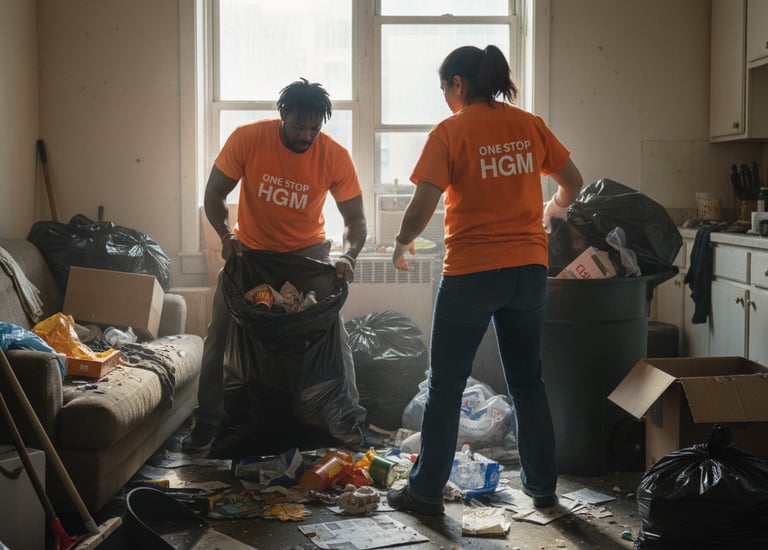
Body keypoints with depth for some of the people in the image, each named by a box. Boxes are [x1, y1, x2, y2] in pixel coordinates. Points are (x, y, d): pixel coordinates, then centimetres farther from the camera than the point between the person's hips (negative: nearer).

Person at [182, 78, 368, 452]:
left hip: (307, 252, 0)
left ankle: (350, 419, 9)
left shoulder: (335, 156, -20)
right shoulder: (247, 138, -21)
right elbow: (214, 194, -12)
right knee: (221, 334, -2)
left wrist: (348, 256, -33)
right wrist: (226, 235, -30)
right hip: (249, 249, 0)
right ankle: (207, 424, 10)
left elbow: (355, 217, -13)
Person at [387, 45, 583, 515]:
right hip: (528, 269, 5)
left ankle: (426, 491, 13)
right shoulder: (530, 125, 5)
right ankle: (543, 485, 25)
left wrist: (403, 242, 4)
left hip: (471, 274, -4)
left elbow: (423, 205, -14)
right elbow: (574, 182, 12)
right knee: (528, 380, 17)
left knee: (446, 386, 7)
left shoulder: (450, 132, -8)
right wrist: (552, 210, 33)